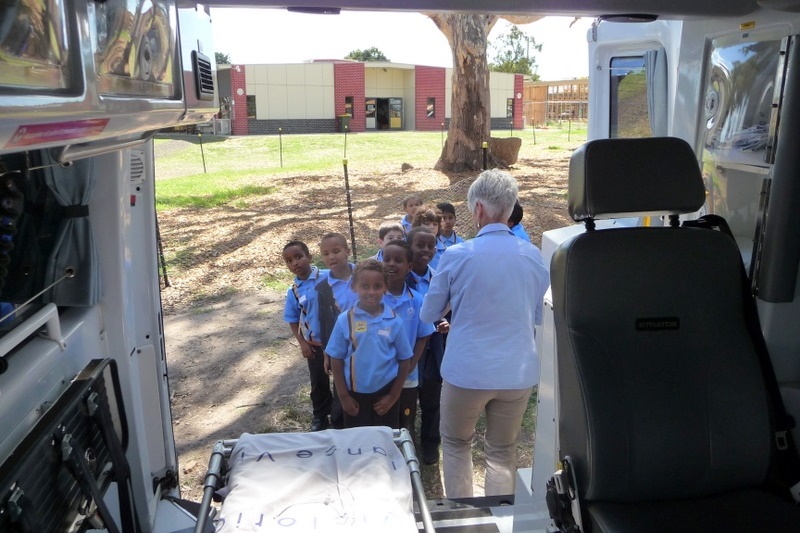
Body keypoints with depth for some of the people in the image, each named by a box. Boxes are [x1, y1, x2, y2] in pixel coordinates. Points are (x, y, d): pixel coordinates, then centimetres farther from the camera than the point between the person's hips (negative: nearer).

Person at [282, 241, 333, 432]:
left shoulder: (327, 278, -15)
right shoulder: (293, 292, -4)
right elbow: (293, 320, 6)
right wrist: (302, 343, -2)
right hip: (315, 344, 3)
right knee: (319, 382, 17)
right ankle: (320, 415, 39)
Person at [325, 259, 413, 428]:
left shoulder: (394, 321, -9)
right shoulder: (345, 320, -9)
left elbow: (404, 360, -1)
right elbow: (336, 360, -3)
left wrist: (393, 396, -2)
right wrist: (343, 396, -3)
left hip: (385, 393, 0)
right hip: (355, 395, 0)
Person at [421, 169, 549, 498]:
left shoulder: (456, 256, -13)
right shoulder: (534, 256, -4)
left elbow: (429, 314, 1)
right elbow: (539, 317, 10)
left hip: (467, 371, -3)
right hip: (519, 372, 3)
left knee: (456, 444, 21)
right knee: (503, 452, 20)